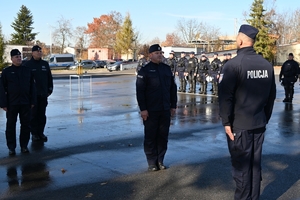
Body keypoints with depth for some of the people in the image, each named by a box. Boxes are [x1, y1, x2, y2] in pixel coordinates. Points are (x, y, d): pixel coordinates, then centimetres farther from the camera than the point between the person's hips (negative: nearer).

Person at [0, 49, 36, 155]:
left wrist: (32, 101, 3)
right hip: (12, 104, -2)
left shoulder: (27, 70, 7)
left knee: (26, 125, 6)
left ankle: (24, 146, 17)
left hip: (25, 103, 2)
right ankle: (11, 147, 13)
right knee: (11, 126, 4)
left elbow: (32, 87, 9)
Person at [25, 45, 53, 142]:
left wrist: (50, 90, 7)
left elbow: (49, 78, 13)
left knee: (42, 115, 8)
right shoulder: (28, 64, -1)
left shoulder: (45, 64, 10)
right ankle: (34, 134, 8)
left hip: (43, 94, 4)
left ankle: (41, 133, 15)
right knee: (33, 115, 1)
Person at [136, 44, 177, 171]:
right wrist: (143, 109, -13)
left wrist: (173, 105, 10)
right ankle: (152, 162, 13)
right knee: (150, 137, 3)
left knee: (163, 136, 8)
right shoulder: (144, 71, -4)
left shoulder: (167, 69, 10)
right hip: (150, 111, -4)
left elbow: (173, 88, 14)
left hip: (165, 110, 4)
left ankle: (160, 161, 20)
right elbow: (140, 91, -8)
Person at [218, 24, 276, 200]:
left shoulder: (234, 64, -14)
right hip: (259, 124, 5)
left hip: (239, 125, -5)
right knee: (255, 164, 15)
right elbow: (272, 95, 10)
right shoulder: (267, 65, 2)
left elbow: (225, 96, -16)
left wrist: (226, 122, -8)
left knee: (241, 165, 5)